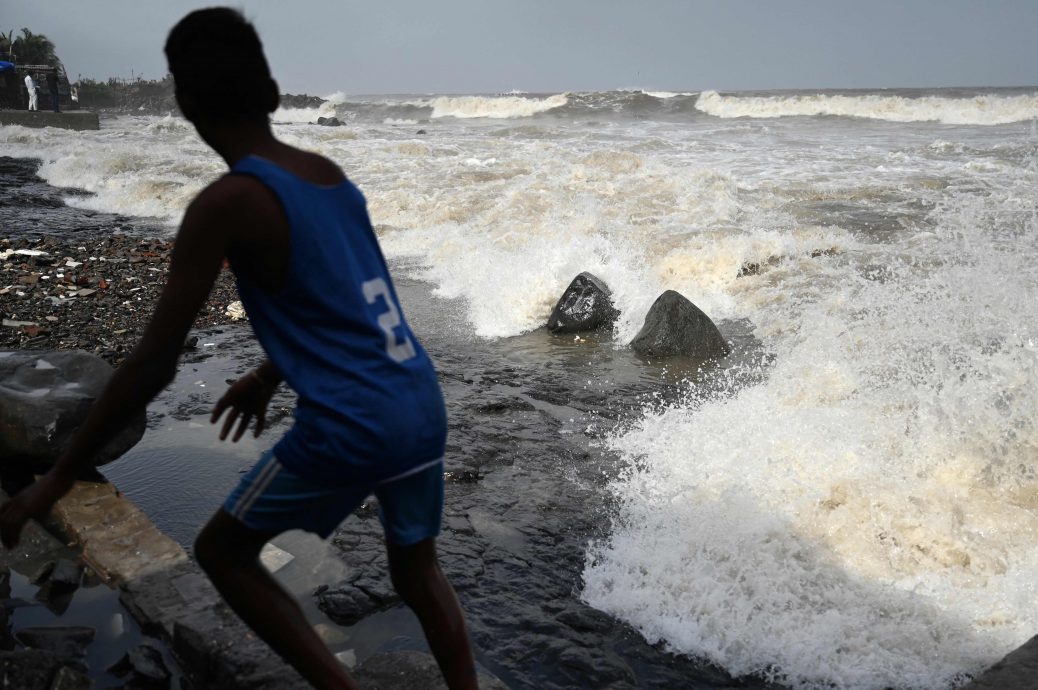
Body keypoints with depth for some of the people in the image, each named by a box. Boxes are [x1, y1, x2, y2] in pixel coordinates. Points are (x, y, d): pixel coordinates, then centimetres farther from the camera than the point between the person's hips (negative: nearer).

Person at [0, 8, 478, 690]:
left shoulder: (225, 204, -11)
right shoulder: (332, 174, 10)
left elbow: (154, 363, -10)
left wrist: (58, 478, 1)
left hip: (348, 429, -7)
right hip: (423, 405, 7)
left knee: (222, 551, 17)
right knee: (417, 564, 27)